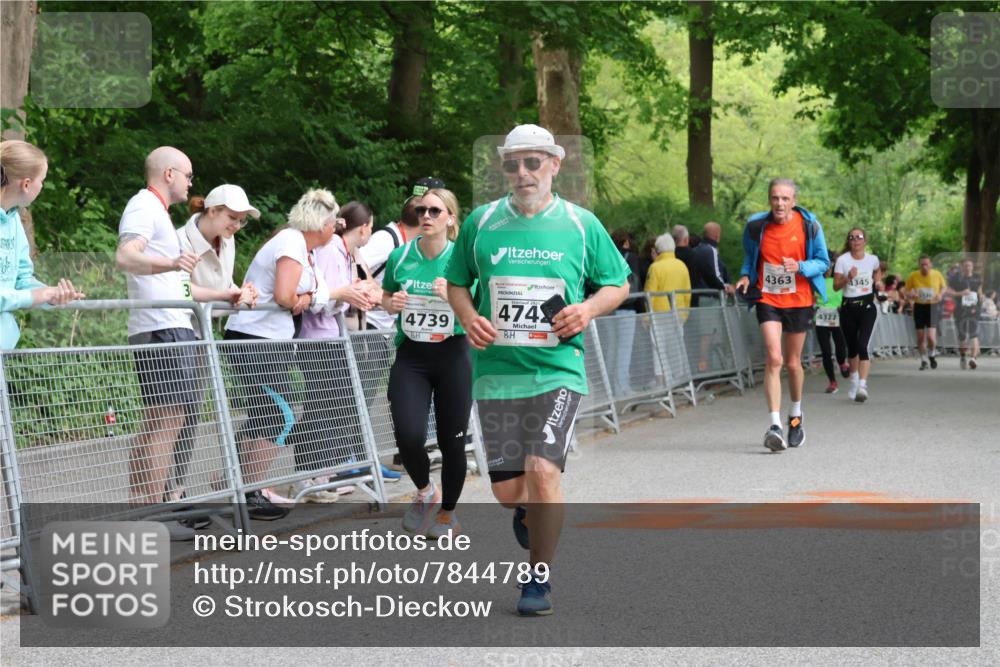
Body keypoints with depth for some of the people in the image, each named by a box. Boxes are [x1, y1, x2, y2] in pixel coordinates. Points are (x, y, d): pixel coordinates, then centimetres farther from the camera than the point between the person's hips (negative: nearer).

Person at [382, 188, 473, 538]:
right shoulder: (400, 256, 0)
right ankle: (425, 491, 17)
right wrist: (391, 303, -8)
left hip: (452, 355, -1)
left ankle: (447, 513, 28)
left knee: (452, 440, 6)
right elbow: (386, 296, 15)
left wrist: (453, 297, -22)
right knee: (408, 435, -15)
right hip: (410, 356, 1)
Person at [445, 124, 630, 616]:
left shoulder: (581, 224, 3)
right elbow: (456, 282, 17)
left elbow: (618, 284, 13)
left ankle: (539, 579, 1)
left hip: (557, 369, -2)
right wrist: (469, 317, -4)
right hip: (495, 370, 2)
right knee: (506, 490, 2)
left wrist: (589, 309, -8)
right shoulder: (481, 222, 6)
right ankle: (529, 514, 41)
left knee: (543, 471, -17)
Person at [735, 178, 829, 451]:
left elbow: (823, 262, 0)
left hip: (798, 301, 1)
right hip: (767, 299, -1)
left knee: (792, 363, 12)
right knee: (774, 359, -17)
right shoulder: (755, 226, -4)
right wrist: (746, 276, -6)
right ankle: (775, 424, -21)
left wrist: (800, 267, -20)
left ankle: (796, 417, 36)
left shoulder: (809, 226, -7)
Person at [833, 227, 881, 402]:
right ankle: (854, 380, 37)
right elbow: (836, 286, -10)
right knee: (852, 347, 13)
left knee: (863, 345, -17)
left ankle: (863, 386, -24)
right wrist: (848, 278, -26)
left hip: (867, 307, -1)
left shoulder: (872, 259, 1)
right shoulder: (842, 260, -4)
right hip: (848, 307, 1)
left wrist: (876, 282, 9)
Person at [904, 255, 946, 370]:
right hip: (919, 306, 1)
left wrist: (940, 294, -9)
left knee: (931, 336, -13)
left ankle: (932, 354, 16)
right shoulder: (913, 276, -6)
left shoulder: (937, 275, -5)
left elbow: (943, 287, 13)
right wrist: (910, 295, -19)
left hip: (932, 306, -1)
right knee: (920, 337, 2)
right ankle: (924, 360, 21)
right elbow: (907, 293, 5)